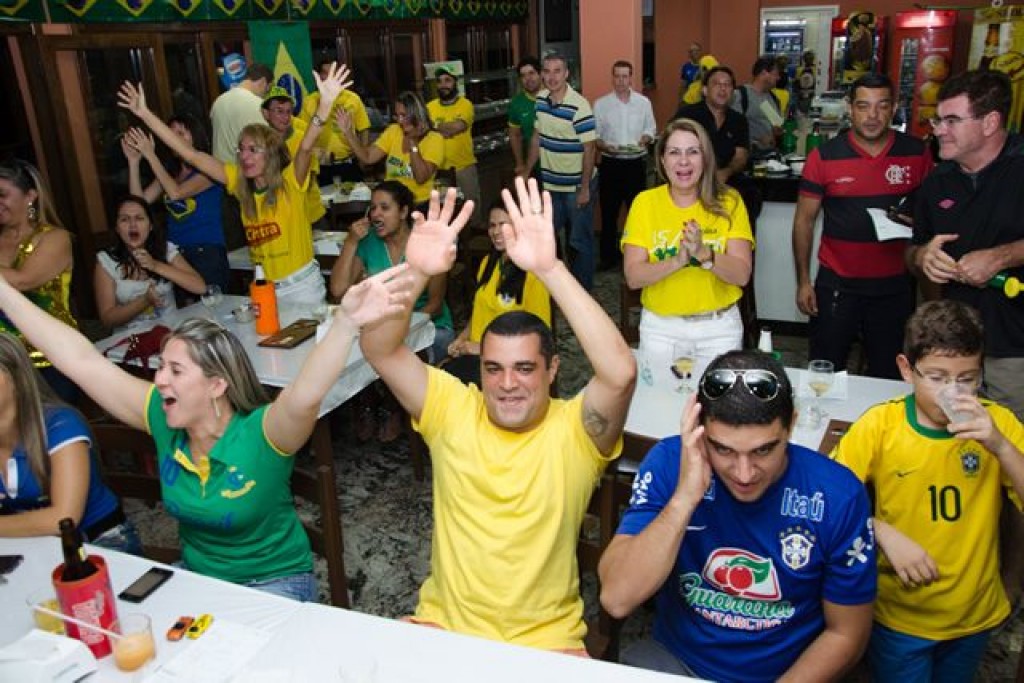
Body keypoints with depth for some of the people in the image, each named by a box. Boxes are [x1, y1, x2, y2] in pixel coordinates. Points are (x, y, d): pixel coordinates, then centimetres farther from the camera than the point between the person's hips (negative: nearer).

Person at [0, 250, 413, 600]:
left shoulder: (262, 433, -26)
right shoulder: (164, 420, -9)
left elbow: (303, 397, -48)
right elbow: (81, 361, -9)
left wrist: (346, 322, -66)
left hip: (274, 582, -5)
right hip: (193, 576, 6)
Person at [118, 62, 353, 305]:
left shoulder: (290, 182, -11)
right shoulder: (240, 183, 2)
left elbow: (305, 148, -30)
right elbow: (191, 155, 1)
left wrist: (325, 105, -47)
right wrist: (145, 114, -1)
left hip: (302, 285, -5)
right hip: (263, 287, 5)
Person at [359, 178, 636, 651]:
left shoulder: (575, 429, -11)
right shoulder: (453, 410, -3)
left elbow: (620, 372, -30)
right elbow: (380, 351, -11)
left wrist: (549, 269, -34)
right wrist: (416, 273, -28)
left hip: (546, 639, -1)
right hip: (443, 624, 2)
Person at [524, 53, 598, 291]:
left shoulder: (579, 105, -19)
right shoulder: (540, 99, 0)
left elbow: (589, 148, -17)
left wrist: (584, 188, -17)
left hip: (576, 186, -6)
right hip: (550, 184, 6)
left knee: (579, 239, 6)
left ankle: (582, 289, 21)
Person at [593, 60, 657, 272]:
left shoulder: (643, 102, 3)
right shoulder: (600, 104, 0)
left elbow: (650, 129, 10)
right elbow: (594, 135, 1)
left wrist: (644, 140, -11)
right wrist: (604, 146, -18)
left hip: (636, 163, 1)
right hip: (610, 164, -1)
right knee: (609, 212, 5)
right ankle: (608, 255, 18)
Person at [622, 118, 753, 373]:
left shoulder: (729, 201, -4)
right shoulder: (644, 202, -4)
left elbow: (742, 274, -11)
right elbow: (633, 278, -11)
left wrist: (704, 254, -29)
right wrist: (677, 260, -27)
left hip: (719, 326, 0)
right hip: (660, 327, 0)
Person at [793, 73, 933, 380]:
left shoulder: (917, 153, -1)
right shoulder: (824, 156, -6)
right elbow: (804, 220, 0)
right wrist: (803, 281, -3)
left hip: (894, 285, 2)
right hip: (836, 283, -1)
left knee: (888, 374, 13)